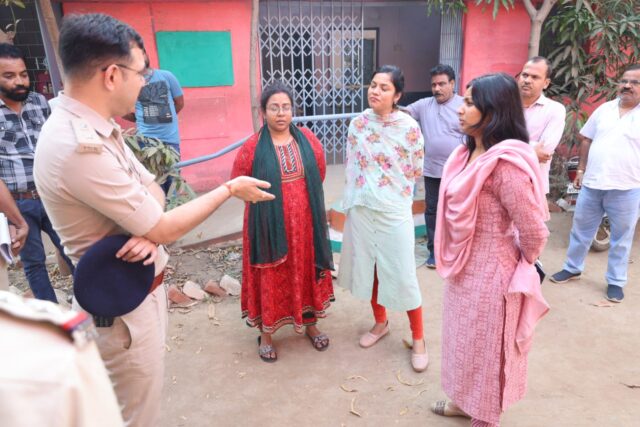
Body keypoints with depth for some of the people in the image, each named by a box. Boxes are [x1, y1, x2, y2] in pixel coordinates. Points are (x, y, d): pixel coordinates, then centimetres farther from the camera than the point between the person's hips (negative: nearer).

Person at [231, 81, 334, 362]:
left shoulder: (308, 140, 0)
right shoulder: (252, 147, -9)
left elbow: (319, 175, 11)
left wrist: (300, 198, 9)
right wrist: (265, 198, 3)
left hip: (304, 222, 3)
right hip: (268, 224, -3)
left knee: (306, 272, 14)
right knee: (270, 278, 8)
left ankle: (310, 325, 34)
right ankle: (266, 334, 26)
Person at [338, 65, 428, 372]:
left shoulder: (409, 127, -11)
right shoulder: (358, 123, 0)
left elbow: (416, 171, -1)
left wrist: (392, 189, 6)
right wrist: (354, 197, 9)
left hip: (394, 211, -4)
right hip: (361, 209, 4)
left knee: (402, 276, 2)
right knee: (368, 268, 15)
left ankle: (418, 338, 20)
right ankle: (380, 323, 38)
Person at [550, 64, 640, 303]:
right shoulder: (604, 109, 8)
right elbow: (587, 140, 14)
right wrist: (581, 170, 9)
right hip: (592, 184, 4)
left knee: (621, 238, 9)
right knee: (581, 230, 15)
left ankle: (615, 282, 23)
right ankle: (572, 269, 32)